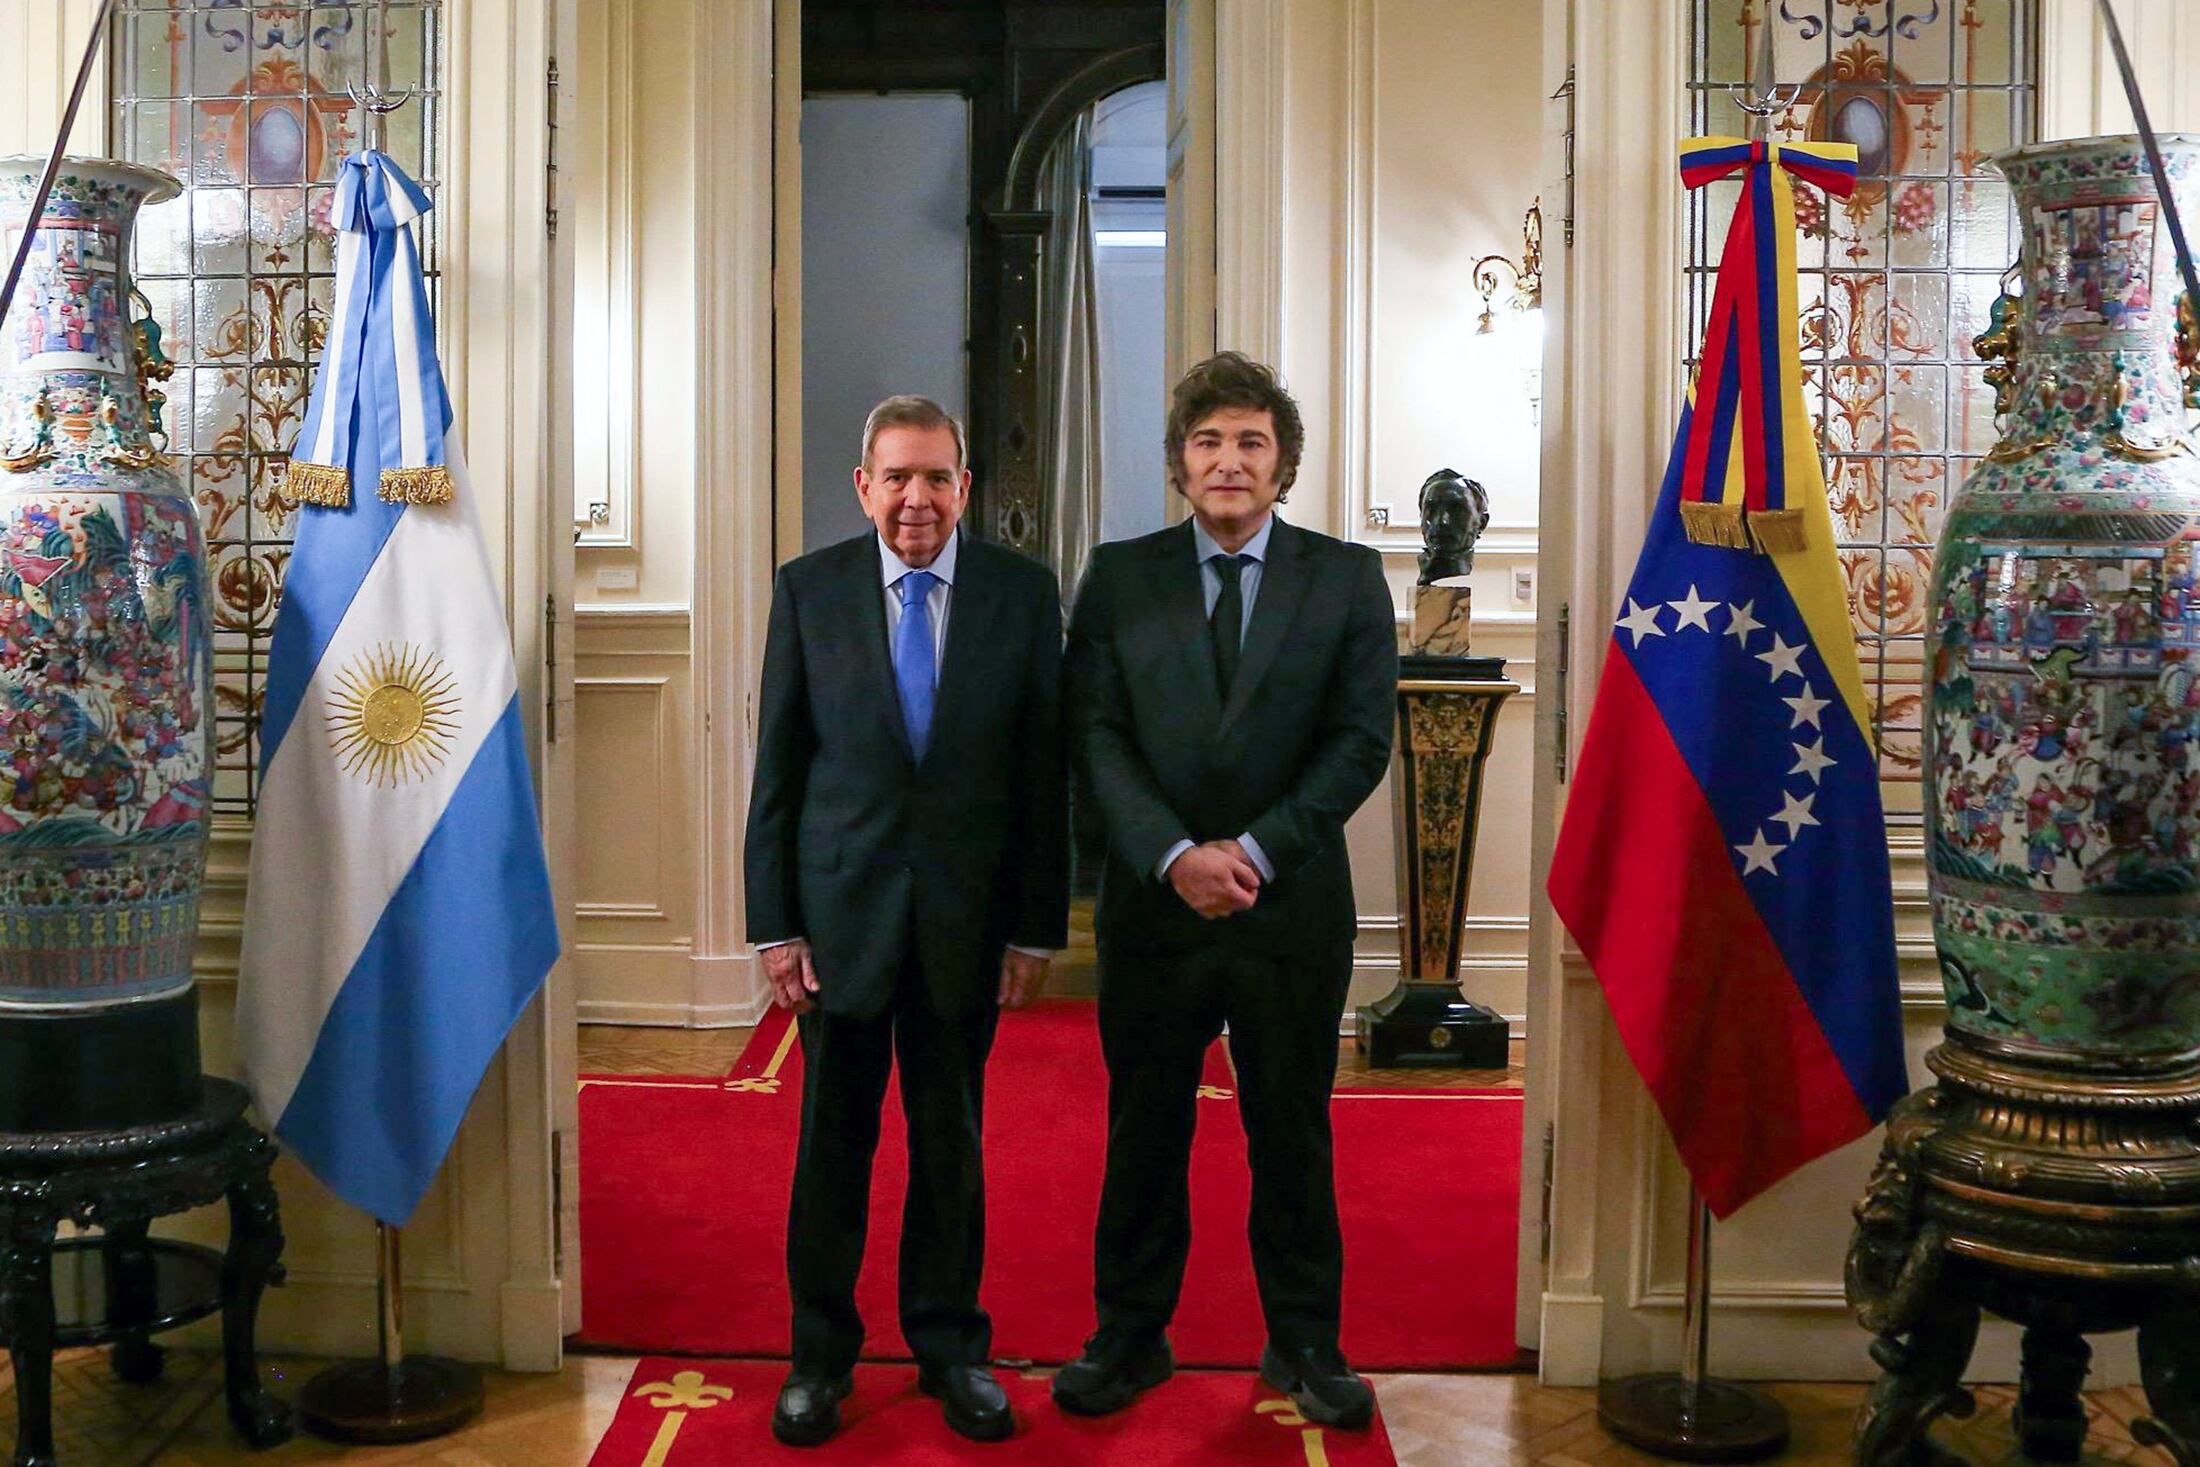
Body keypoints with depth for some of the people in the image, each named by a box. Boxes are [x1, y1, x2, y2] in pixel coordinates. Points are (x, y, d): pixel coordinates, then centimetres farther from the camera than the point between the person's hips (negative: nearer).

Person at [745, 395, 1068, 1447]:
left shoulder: (1024, 593, 0)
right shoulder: (808, 590, 0)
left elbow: (1044, 768, 1)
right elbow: (777, 767, 1)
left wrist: (1038, 927, -2)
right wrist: (774, 924, -3)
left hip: (968, 915, 0)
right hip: (840, 908, 0)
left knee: (952, 1141, 11)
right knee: (832, 1138, 9)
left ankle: (950, 1347, 28)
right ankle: (820, 1352, 25)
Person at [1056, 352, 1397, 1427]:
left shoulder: (1347, 579, 3)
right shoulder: (1119, 578, 5)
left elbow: (1362, 740, -3)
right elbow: (1097, 735, -2)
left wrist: (1257, 849, -13)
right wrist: (1174, 855, -15)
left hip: (1294, 903, 0)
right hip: (1153, 902, 1)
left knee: (1293, 1132, 10)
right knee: (1143, 1130, 10)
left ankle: (1303, 1342, 25)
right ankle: (1130, 1335, 24)